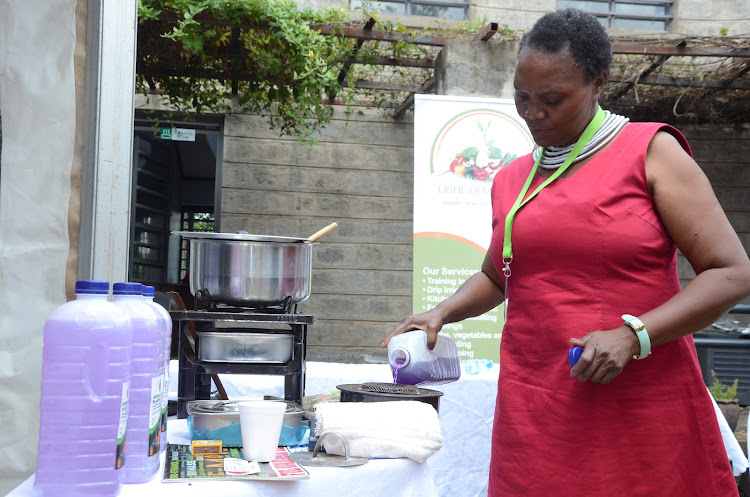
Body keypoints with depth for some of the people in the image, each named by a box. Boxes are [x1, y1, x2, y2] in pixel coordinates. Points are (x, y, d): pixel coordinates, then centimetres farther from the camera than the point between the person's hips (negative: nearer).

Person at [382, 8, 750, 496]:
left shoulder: (650, 151, -2)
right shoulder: (510, 180, 14)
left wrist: (633, 334, -17)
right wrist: (442, 312, 11)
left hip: (644, 413, -3)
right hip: (535, 415, 4)